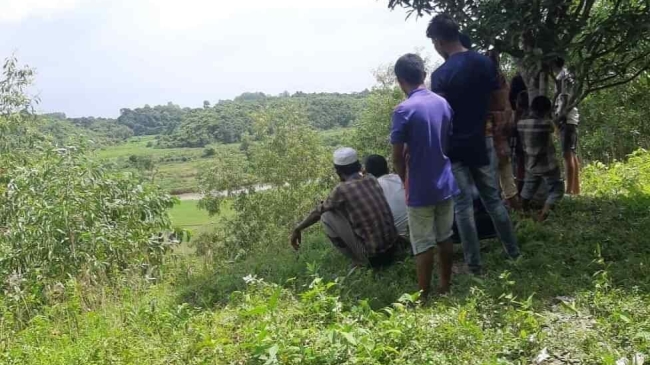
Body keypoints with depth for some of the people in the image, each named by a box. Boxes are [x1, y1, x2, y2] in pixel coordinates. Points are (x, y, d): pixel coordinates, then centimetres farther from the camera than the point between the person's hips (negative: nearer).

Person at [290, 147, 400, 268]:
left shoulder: (342, 190, -11)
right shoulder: (372, 180, 7)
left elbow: (317, 213, 5)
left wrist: (298, 229, 23)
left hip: (373, 257, -6)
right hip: (393, 248, 7)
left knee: (326, 216, 2)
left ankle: (359, 259, 7)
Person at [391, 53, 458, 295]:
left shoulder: (404, 110, -17)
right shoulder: (443, 103, 2)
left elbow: (398, 157, -14)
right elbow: (450, 142, 11)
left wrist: (405, 182, 2)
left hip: (421, 189, -6)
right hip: (446, 183, 6)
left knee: (423, 245, 4)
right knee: (445, 238, 17)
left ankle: (424, 296, 13)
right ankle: (446, 287, 28)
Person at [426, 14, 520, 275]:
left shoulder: (441, 74, -16)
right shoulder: (485, 63, 2)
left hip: (455, 148, -5)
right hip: (480, 144, 6)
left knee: (463, 206, 2)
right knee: (493, 199, 17)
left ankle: (474, 264, 9)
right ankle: (513, 251, 28)